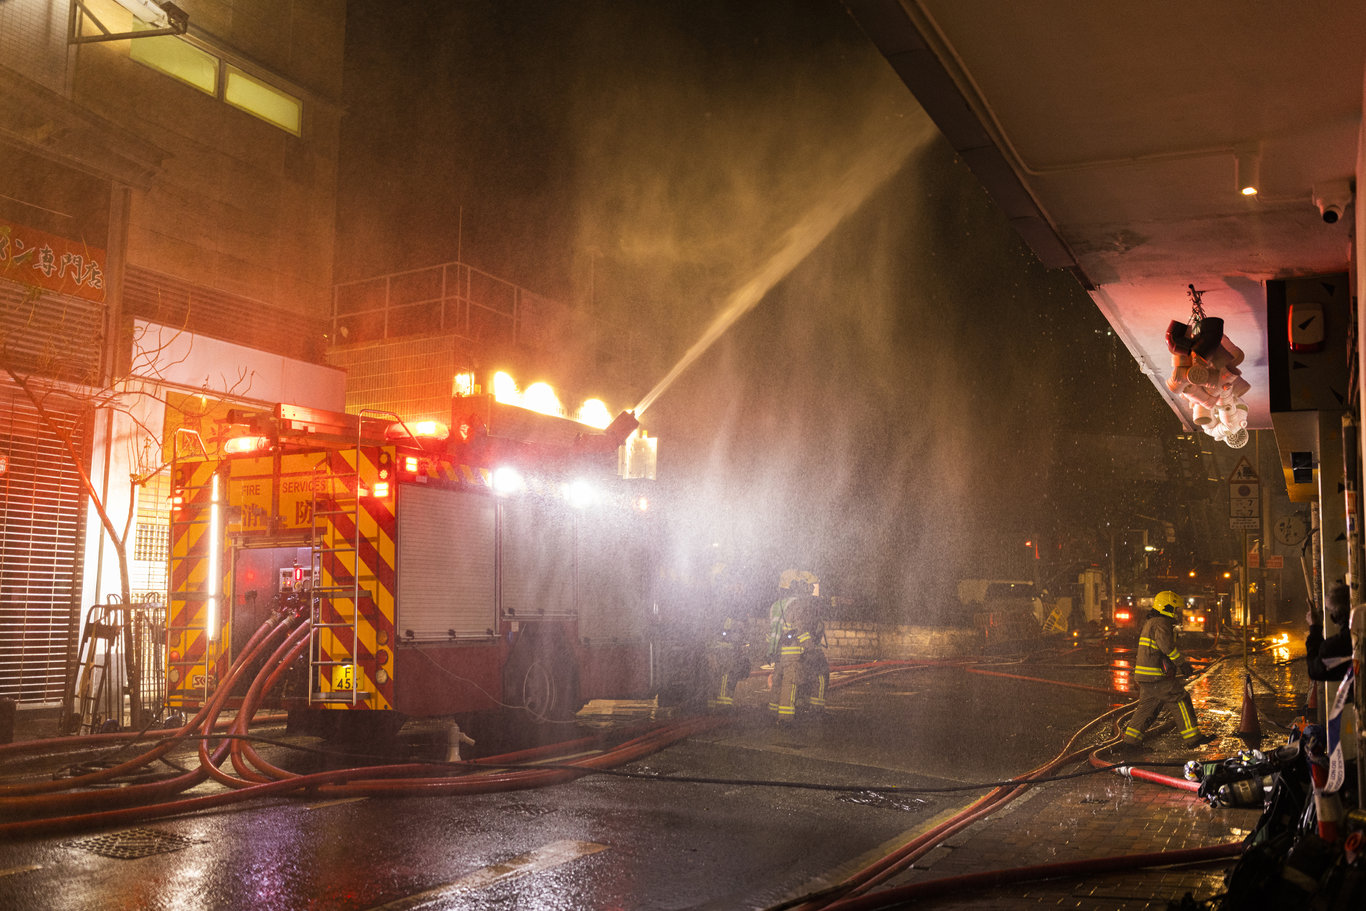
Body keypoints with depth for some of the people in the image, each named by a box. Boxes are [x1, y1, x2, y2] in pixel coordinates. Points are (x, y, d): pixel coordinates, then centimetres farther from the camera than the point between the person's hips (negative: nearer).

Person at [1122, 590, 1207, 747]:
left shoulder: (1150, 622, 20)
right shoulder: (1161, 623, -13)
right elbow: (1168, 646, -26)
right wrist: (1182, 663, -18)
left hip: (1145, 675, 10)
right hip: (1157, 675, -10)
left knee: (1147, 704, 16)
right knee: (1182, 700, -1)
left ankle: (1131, 736, 15)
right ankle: (1191, 736, 3)